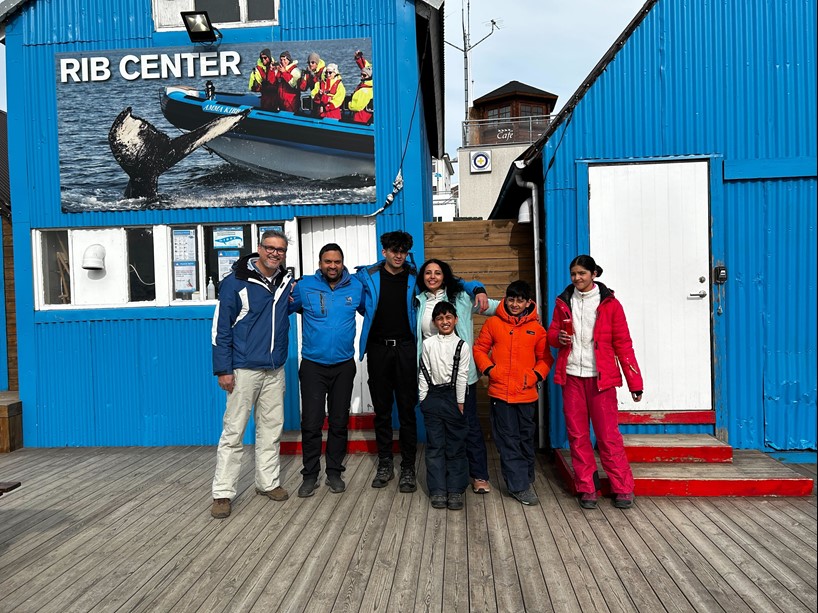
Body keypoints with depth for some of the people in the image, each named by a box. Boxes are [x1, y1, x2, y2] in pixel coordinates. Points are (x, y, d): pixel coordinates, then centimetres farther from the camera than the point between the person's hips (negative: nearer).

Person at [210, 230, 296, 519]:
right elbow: (221, 328, -8)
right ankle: (223, 493, 8)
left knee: (271, 428, 12)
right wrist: (223, 369, -12)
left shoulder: (287, 281, 8)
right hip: (244, 370, -5)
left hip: (275, 370, 5)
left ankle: (268, 482, 26)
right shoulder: (235, 282, -7)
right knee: (234, 431, -1)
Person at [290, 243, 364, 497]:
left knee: (339, 422, 11)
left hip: (344, 366, 2)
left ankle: (334, 472, 26)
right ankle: (310, 475, 17)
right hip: (312, 365, -1)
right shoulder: (304, 286, -4)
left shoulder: (356, 288, 0)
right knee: (311, 423, 0)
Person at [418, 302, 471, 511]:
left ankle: (455, 490, 12)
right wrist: (423, 399, 0)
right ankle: (438, 490, 12)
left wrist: (460, 403, -5)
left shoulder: (462, 346, -2)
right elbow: (424, 373, 3)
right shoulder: (428, 344, 3)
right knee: (435, 446, 5)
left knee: (456, 445, 3)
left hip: (453, 397, -1)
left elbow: (462, 376, -4)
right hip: (433, 397, 1)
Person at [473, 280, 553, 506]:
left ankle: (525, 479, 30)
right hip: (500, 392, -1)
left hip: (527, 393, 1)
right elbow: (479, 349, 7)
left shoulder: (536, 328, 5)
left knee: (526, 438, 13)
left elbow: (545, 358, 11)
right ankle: (520, 486, 9)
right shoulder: (493, 323, 2)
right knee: (508, 440, 1)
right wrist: (489, 369, -7)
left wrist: (537, 375, -5)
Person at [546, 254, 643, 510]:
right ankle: (586, 489, 17)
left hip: (601, 377, -3)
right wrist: (558, 338, -11)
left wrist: (634, 381, -4)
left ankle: (622, 489, 13)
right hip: (571, 376, 3)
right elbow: (551, 333, 15)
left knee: (608, 434, -1)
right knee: (577, 435, 6)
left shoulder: (609, 303, 0)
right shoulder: (564, 302, 9)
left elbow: (622, 343, -1)